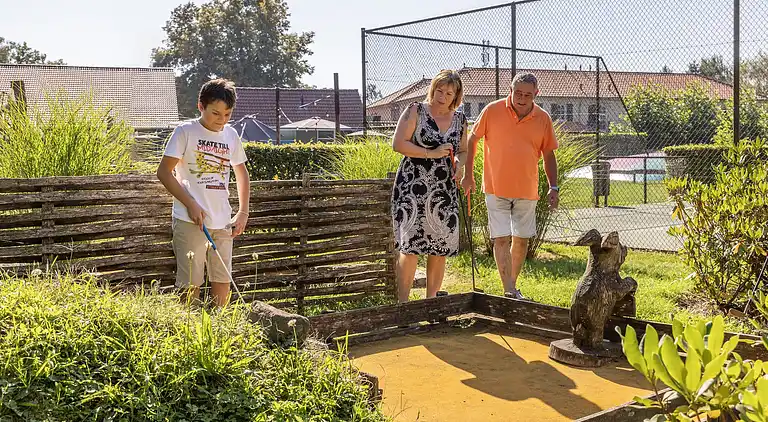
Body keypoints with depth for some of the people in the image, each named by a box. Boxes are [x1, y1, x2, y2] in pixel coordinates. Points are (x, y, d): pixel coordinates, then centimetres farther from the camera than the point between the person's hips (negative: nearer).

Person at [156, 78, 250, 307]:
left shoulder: (231, 135, 12)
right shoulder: (185, 131, -3)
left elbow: (242, 174, 23)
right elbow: (164, 172, -6)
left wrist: (243, 213, 14)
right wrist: (191, 204, -13)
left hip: (223, 221, 5)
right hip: (191, 220, -5)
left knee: (223, 281, 7)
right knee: (191, 283, -4)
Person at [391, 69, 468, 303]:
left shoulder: (459, 119, 12)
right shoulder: (415, 111, -2)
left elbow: (462, 150, 23)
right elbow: (398, 144, -9)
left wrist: (459, 163, 0)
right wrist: (431, 153, -14)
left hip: (444, 190, 5)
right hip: (413, 187, -5)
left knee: (441, 246, 6)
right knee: (411, 245, -9)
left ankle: (431, 300, 19)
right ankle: (403, 302, -2)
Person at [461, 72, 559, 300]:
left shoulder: (543, 119, 1)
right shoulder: (492, 111, -6)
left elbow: (549, 155, 10)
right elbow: (472, 139, 4)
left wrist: (553, 187, 4)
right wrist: (468, 175, 1)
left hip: (527, 190, 3)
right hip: (496, 188, -3)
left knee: (521, 240, 10)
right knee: (501, 239, -7)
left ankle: (513, 286, 27)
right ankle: (509, 291, -3)